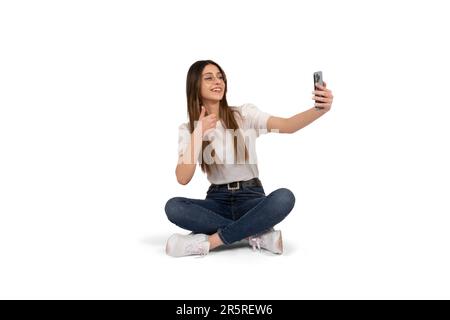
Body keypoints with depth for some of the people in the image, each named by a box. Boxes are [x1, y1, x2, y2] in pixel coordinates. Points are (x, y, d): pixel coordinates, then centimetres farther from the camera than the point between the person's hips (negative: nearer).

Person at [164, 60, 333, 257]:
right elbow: (183, 178, -12)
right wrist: (198, 133, -18)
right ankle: (258, 235, -23)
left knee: (284, 197, -33)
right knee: (173, 207, -28)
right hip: (217, 199, 1)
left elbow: (287, 126, -18)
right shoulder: (187, 130, 2)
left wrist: (320, 109, -37)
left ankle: (208, 241, -27)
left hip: (251, 197, -1)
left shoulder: (244, 114, -1)